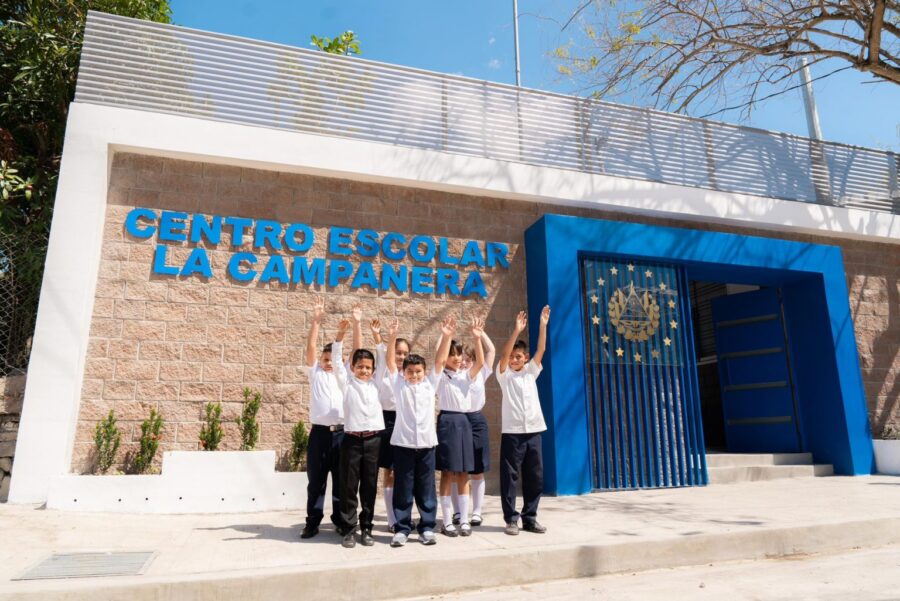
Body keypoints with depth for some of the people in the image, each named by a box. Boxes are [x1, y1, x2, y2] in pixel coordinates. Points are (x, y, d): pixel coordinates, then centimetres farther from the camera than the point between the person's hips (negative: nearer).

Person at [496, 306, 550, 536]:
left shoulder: (531, 372, 11)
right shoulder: (504, 374, 1)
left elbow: (541, 350, 1)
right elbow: (504, 353, -15)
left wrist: (543, 325, -9)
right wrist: (516, 330, -24)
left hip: (533, 431, 4)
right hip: (512, 432, -4)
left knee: (535, 477, 7)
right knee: (510, 477, 0)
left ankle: (530, 518, 18)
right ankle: (511, 519, 10)